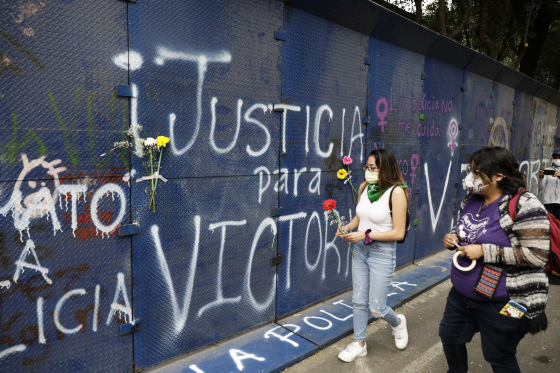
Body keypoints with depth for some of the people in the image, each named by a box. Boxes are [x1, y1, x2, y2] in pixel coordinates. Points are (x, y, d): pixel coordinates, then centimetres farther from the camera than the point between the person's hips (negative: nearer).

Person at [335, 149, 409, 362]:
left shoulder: (396, 192, -18)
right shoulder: (364, 187, 0)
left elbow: (398, 233, -19)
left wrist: (366, 235, -21)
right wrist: (347, 228, -7)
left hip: (382, 253, -5)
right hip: (360, 250, 6)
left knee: (377, 308, 4)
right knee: (359, 302, 14)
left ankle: (397, 323, 38)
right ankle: (359, 344, 34)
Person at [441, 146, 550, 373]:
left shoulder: (523, 206, -21)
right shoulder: (471, 200, 3)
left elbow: (537, 254, -24)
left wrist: (484, 252, -26)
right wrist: (454, 239, -4)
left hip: (500, 303, -8)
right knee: (449, 337, 23)